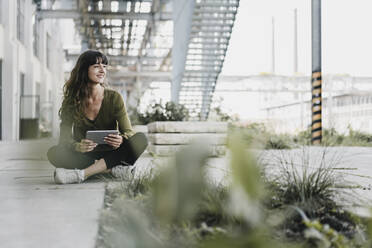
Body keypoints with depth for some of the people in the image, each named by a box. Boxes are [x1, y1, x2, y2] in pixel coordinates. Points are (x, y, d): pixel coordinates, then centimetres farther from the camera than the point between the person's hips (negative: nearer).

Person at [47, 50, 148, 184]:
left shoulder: (114, 97, -6)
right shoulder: (71, 101, -5)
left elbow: (128, 132, -8)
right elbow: (65, 137, -8)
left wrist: (121, 140, -34)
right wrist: (78, 146, -32)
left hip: (110, 154, 0)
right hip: (85, 156, 0)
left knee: (140, 139, -27)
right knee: (54, 153, -27)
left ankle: (82, 174, -36)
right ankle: (112, 169, -27)